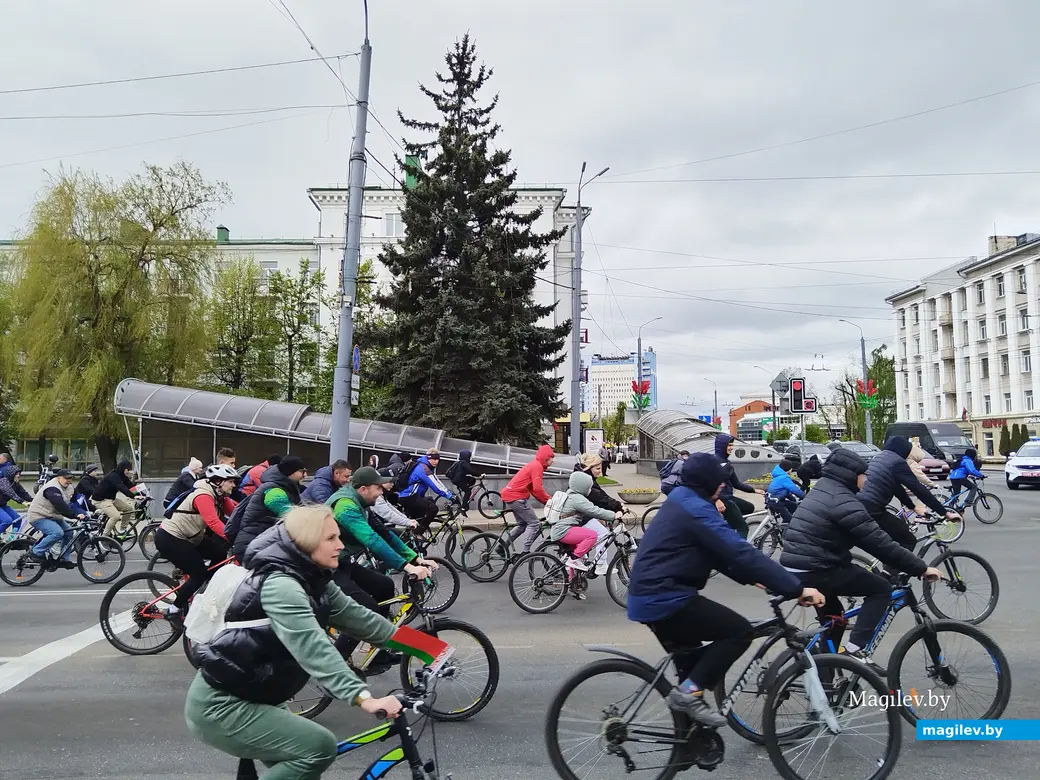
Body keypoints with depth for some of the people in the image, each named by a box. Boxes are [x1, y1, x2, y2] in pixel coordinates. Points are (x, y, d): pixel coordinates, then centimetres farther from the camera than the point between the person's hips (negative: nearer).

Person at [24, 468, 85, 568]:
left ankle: (65, 560, 9)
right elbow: (61, 506, -33)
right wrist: (75, 516, -34)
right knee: (57, 533, -28)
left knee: (68, 532, 0)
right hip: (38, 516, -10)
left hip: (52, 516, 10)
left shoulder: (68, 488, 6)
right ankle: (36, 552, -11)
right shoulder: (52, 489, -25)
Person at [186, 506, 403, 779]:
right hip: (219, 706, -9)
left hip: (251, 698, 10)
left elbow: (355, 616, 5)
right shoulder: (280, 585, -27)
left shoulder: (312, 580, 3)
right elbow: (314, 648, -38)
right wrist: (364, 699, -45)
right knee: (320, 747, -17)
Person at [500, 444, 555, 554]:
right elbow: (537, 489, -20)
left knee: (522, 524, 19)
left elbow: (532, 488, 19)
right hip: (517, 497, -10)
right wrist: (548, 500, -9)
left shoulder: (533, 465, 20)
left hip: (509, 495, 10)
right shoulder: (537, 466, -12)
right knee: (534, 524, -5)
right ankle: (525, 552, -6)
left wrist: (546, 500, 12)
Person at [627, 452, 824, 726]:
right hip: (666, 600, -10)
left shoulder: (681, 502, 16)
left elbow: (719, 553, 21)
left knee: (691, 659, 22)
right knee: (740, 631, -7)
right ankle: (690, 691, -5)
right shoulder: (696, 509, -16)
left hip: (648, 598, 10)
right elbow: (741, 553, -22)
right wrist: (797, 589, -20)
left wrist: (751, 578, 14)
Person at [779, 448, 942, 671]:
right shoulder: (843, 502, -15)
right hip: (816, 572, -9)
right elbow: (880, 543, -16)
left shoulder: (821, 491, 17)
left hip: (795, 571, 10)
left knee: (833, 618, 27)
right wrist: (921, 568, -9)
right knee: (881, 588, 2)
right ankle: (855, 649, -5)